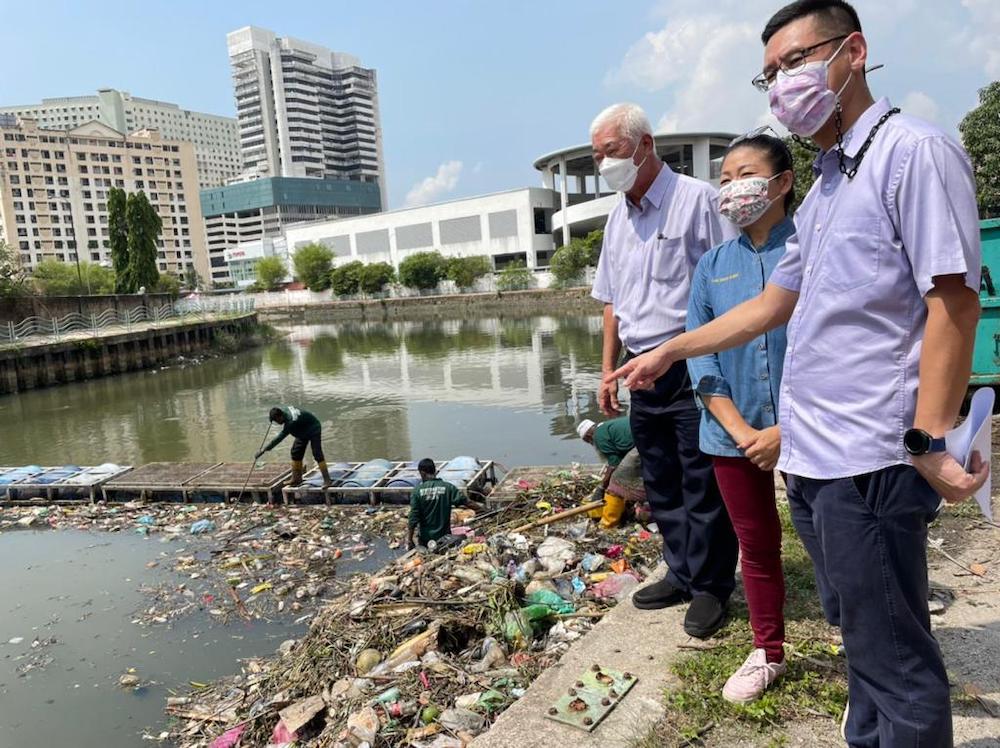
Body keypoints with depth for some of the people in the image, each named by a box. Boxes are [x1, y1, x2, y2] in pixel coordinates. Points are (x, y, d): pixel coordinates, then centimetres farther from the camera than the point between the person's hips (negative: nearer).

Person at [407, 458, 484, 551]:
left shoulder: (418, 490, -9)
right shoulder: (447, 487, -7)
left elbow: (413, 516, -10)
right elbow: (466, 502, -9)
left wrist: (409, 539, -5)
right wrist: (483, 509, 2)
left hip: (425, 539, -1)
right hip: (444, 537, 1)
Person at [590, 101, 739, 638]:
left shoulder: (696, 199, -7)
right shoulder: (618, 217, 14)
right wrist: (609, 370, 15)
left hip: (692, 366, -7)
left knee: (703, 485, 2)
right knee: (661, 485, 15)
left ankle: (710, 586, 19)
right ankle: (682, 573, 31)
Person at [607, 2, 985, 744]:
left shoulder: (913, 151, -8)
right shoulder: (823, 187, 17)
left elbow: (954, 301, -15)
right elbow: (776, 302, 21)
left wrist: (930, 444, -20)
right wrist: (671, 351, 22)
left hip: (869, 460, -8)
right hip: (811, 455, 9)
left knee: (891, 654, 4)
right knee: (860, 632, 21)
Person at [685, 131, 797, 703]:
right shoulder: (712, 266, 6)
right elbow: (700, 358, 2)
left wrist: (787, 430, -16)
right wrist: (741, 431, -8)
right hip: (735, 436, 4)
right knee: (756, 546, 16)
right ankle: (768, 654, 35)